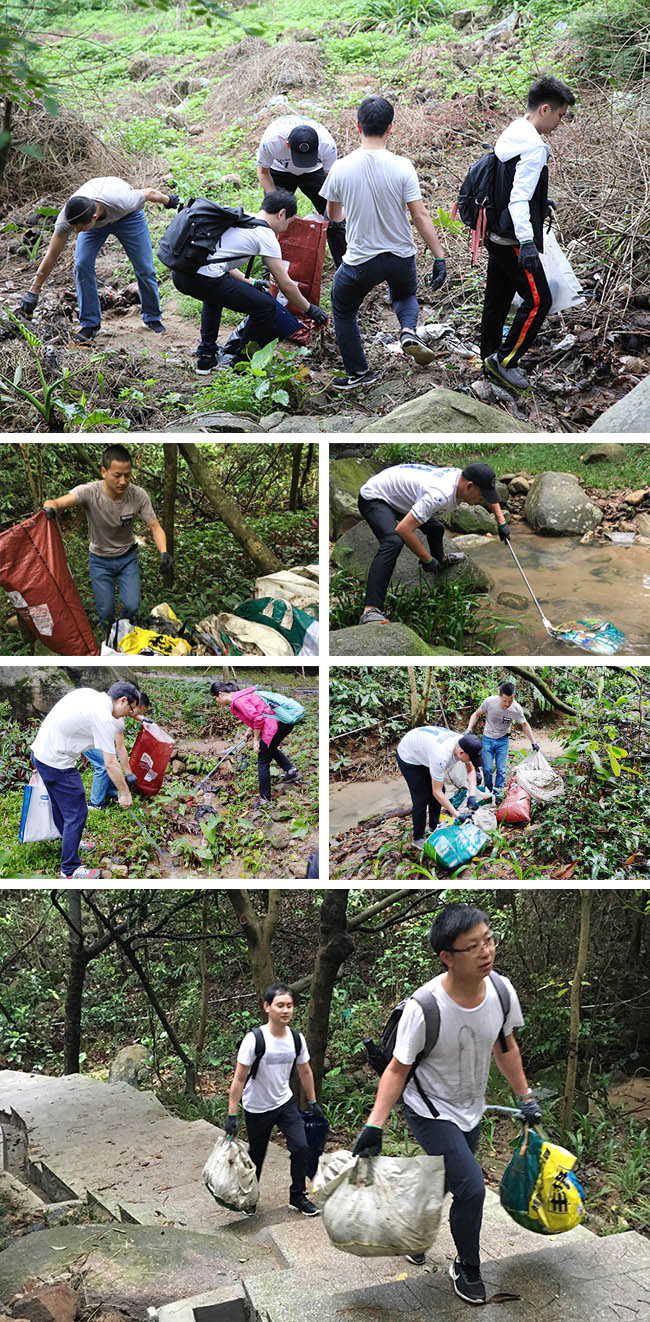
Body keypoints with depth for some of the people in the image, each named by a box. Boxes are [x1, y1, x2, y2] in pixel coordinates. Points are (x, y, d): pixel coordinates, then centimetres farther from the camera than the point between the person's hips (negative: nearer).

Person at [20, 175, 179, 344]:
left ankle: (153, 318, 19)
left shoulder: (123, 202, -46)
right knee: (82, 265, -16)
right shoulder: (67, 217, -37)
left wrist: (168, 200, -2)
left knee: (145, 268, -5)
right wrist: (33, 292, -26)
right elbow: (51, 256, -27)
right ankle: (90, 323, -3)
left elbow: (150, 193, -24)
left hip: (127, 215, -1)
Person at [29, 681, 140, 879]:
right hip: (57, 764, -10)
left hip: (40, 750, 10)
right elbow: (110, 764, -18)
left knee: (60, 805, 27)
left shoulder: (88, 693, 6)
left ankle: (71, 842, 47)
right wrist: (125, 793, -9)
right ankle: (70, 869, 4)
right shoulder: (104, 719, -20)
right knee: (76, 813, -2)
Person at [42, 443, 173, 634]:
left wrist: (164, 553, -35)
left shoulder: (138, 495, -21)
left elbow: (155, 527, -16)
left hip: (127, 556, 1)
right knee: (106, 612, 0)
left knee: (131, 606, -9)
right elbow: (59, 502, -42)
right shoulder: (89, 492, -28)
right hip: (100, 560, -1)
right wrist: (49, 506, -68)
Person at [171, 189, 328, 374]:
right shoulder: (265, 235, 3)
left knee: (214, 295, 41)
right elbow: (286, 285, 7)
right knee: (266, 306, 2)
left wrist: (249, 282, 38)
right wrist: (309, 309, 20)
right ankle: (230, 358, 15)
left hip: (180, 273, 9)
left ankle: (206, 355, 38)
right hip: (204, 278, -9)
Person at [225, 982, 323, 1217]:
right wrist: (232, 1115, -18)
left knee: (300, 1147, -7)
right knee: (256, 1155, 9)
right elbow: (239, 1079, -19)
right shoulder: (254, 1039, -23)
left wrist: (312, 1102, 14)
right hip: (257, 1109, -4)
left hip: (285, 1103, 4)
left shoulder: (296, 1039, -8)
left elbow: (304, 1072, 8)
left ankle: (297, 1197, 12)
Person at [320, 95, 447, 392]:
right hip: (402, 257, 1)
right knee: (404, 295, 34)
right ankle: (409, 332, 4)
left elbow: (333, 215, 7)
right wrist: (439, 257, -6)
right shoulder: (401, 167, -14)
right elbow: (421, 216, -14)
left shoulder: (341, 169, -11)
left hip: (360, 261, -1)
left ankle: (359, 373, 24)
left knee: (343, 310, 24)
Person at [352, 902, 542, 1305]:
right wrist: (374, 1127, -24)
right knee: (472, 1188, -13)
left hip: (471, 1110, 6)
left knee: (446, 1183, 20)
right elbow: (398, 1069, -21)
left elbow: (505, 1047, 2)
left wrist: (525, 1098, 10)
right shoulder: (423, 1008, -33)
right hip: (430, 1111, -6)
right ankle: (467, 1268, 13)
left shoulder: (502, 990, -18)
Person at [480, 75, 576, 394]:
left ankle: (492, 363, 25)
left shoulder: (511, 134, 12)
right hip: (513, 239, -10)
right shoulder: (533, 146, -19)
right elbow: (518, 199, -26)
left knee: (497, 300, 16)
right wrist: (527, 242, -32)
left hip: (497, 236, 10)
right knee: (538, 299, -5)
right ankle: (504, 360, -2)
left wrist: (540, 202, 40)